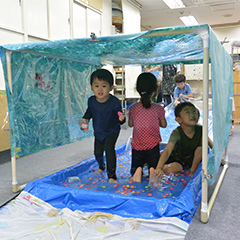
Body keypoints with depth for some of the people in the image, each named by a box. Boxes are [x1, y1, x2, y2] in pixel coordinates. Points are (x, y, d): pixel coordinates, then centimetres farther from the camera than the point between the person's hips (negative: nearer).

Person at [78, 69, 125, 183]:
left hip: (112, 131, -5)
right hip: (98, 132, 5)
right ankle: (101, 166, 50)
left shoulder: (114, 102, -25)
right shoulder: (91, 101, -12)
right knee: (97, 152, 16)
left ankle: (111, 175, -9)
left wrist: (121, 119, -42)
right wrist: (84, 119, -8)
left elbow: (119, 116, -19)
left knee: (109, 148, -23)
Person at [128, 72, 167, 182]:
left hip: (137, 146, 1)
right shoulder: (158, 108, -10)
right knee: (155, 167, 18)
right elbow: (164, 124, 4)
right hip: (153, 146, 0)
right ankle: (152, 170, -17)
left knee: (134, 168, 19)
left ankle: (137, 171, -16)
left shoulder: (133, 108, -8)